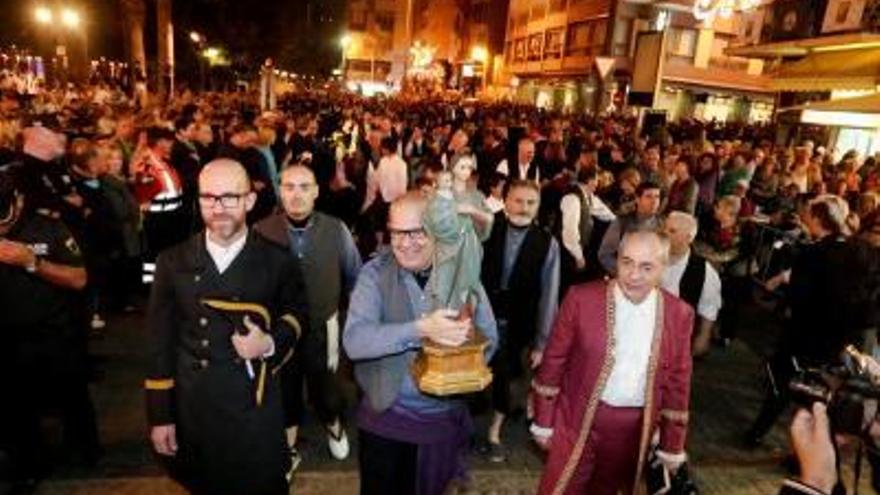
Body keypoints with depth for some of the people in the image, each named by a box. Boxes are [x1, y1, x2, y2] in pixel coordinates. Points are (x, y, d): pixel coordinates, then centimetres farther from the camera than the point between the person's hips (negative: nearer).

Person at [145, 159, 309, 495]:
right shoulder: (173, 262, -3)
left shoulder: (277, 262, -7)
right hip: (190, 413, 2)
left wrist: (271, 344, -11)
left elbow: (297, 314, 10)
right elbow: (160, 344, 1)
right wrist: (160, 416, 1)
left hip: (255, 412, -1)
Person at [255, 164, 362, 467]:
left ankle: (334, 426, 55)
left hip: (323, 328, 0)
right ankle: (288, 447, 49)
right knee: (284, 393, 22)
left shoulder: (336, 230, -13)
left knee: (325, 391, 21)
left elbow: (354, 278, 0)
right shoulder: (261, 232, -15)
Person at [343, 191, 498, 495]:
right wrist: (421, 329, -35)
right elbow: (354, 340, -23)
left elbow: (488, 339, -2)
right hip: (386, 417, -1)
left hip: (445, 419, 2)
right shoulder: (375, 274, -12)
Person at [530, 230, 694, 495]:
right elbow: (554, 361, -6)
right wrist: (543, 420, -1)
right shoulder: (582, 298, -13)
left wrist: (672, 445, 8)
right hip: (579, 419, -2)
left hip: (635, 427, 2)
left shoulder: (679, 313, -5)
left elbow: (677, 381, 3)